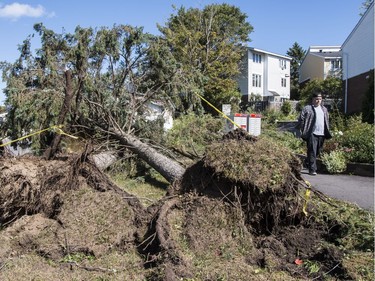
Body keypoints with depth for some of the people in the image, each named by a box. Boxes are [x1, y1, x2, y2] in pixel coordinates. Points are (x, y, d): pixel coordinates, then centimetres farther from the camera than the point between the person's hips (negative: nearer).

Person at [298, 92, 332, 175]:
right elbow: (301, 120, -4)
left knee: (317, 152, 14)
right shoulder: (307, 109, -1)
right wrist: (303, 131, -9)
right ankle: (312, 169, -4)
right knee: (312, 152, -8)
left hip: (321, 134, 6)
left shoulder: (324, 109, 19)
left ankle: (307, 162, 36)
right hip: (312, 134, -6)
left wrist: (327, 132, 17)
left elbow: (327, 121, 26)